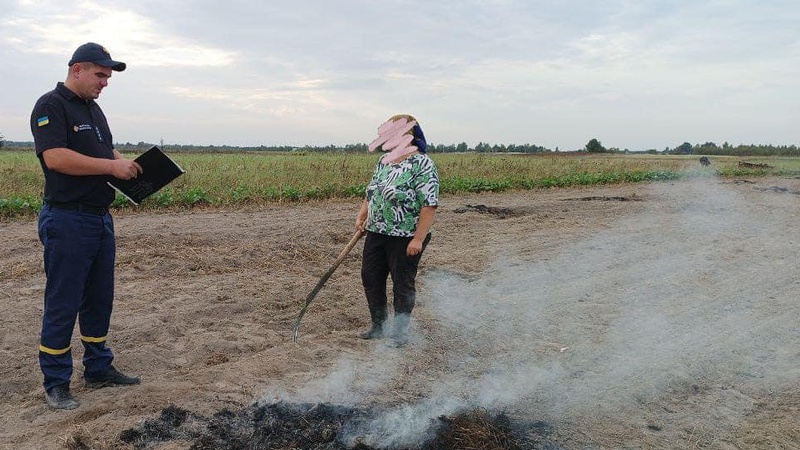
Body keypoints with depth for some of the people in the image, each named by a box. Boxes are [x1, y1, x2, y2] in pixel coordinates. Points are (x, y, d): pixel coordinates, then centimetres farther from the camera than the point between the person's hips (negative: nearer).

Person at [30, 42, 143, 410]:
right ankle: (56, 383, 10)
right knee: (63, 304, -1)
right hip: (67, 220, -9)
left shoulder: (93, 109, 17)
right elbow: (55, 157, -23)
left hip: (101, 217, 9)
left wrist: (127, 165, 5)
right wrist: (111, 167, -22)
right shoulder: (51, 106, -10)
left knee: (99, 299, 15)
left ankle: (99, 369, 28)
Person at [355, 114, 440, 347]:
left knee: (403, 284, 5)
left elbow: (429, 205, -19)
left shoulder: (422, 164, -15)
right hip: (376, 233, 8)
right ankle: (378, 326, 30)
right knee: (370, 278, 12)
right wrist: (362, 215, 7)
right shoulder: (384, 161, 10)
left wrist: (418, 239, -23)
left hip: (405, 238, -8)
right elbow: (371, 192, 22)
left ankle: (400, 332, 23)